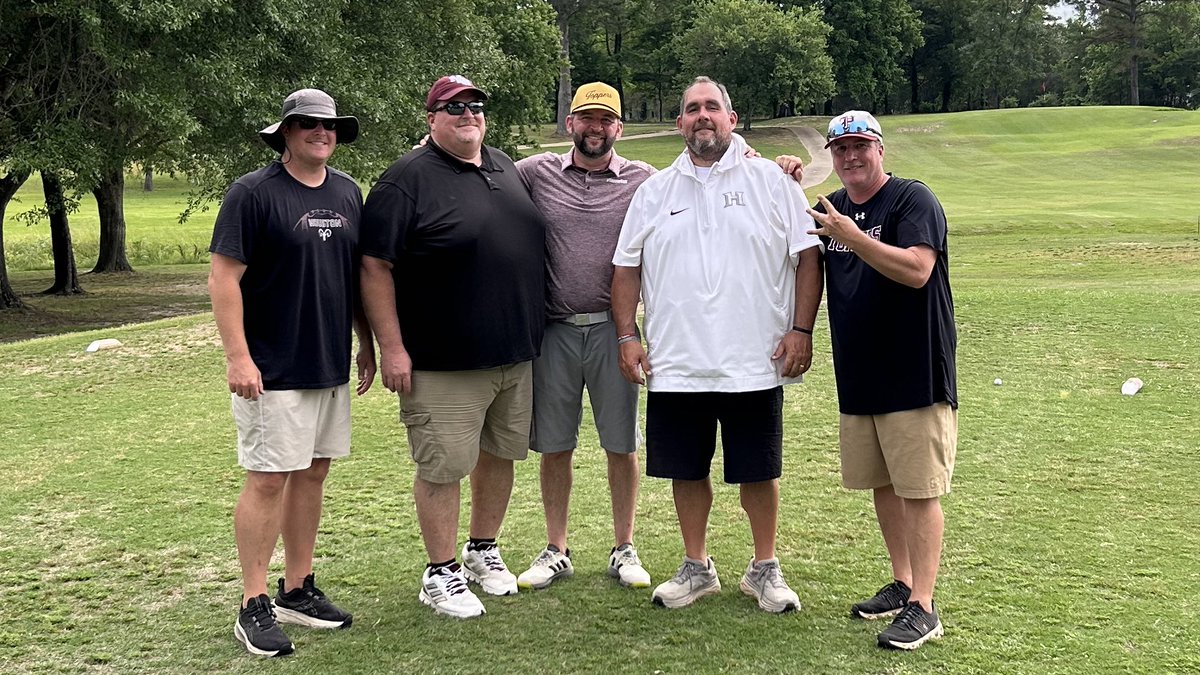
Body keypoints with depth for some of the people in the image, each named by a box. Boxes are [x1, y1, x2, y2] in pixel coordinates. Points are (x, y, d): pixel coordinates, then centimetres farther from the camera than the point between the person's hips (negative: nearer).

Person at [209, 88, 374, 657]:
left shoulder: (347, 193, 10)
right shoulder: (252, 193, -9)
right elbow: (224, 278, -13)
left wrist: (366, 344, 18)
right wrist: (237, 356, -18)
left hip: (331, 365, 7)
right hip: (273, 370, -6)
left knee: (312, 473, 12)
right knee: (268, 480, -3)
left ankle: (298, 591, 24)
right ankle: (254, 607, 6)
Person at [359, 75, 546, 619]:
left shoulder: (506, 168, 14)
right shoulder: (407, 180, -9)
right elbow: (374, 267, -13)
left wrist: (531, 331, 20)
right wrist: (391, 348, -17)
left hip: (516, 353, 7)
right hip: (444, 364, -7)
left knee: (500, 455, 16)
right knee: (443, 467, -1)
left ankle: (483, 550, 33)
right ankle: (440, 573, 14)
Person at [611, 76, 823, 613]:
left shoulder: (771, 182, 3)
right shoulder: (654, 191, 10)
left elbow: (807, 256, 1)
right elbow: (627, 268, 12)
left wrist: (801, 330, -7)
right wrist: (627, 336, 3)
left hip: (754, 364, -2)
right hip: (676, 364, 2)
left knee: (758, 472, 7)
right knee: (687, 470, 11)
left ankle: (765, 569, 23)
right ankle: (696, 568, 26)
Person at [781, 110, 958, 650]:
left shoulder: (913, 200, -10)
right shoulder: (830, 209, 12)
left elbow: (916, 270, -23)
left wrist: (852, 236, -30)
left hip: (914, 376, -7)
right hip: (857, 377, 8)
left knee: (918, 489, -5)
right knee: (881, 483, 15)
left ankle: (922, 607, -1)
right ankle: (902, 584, 28)